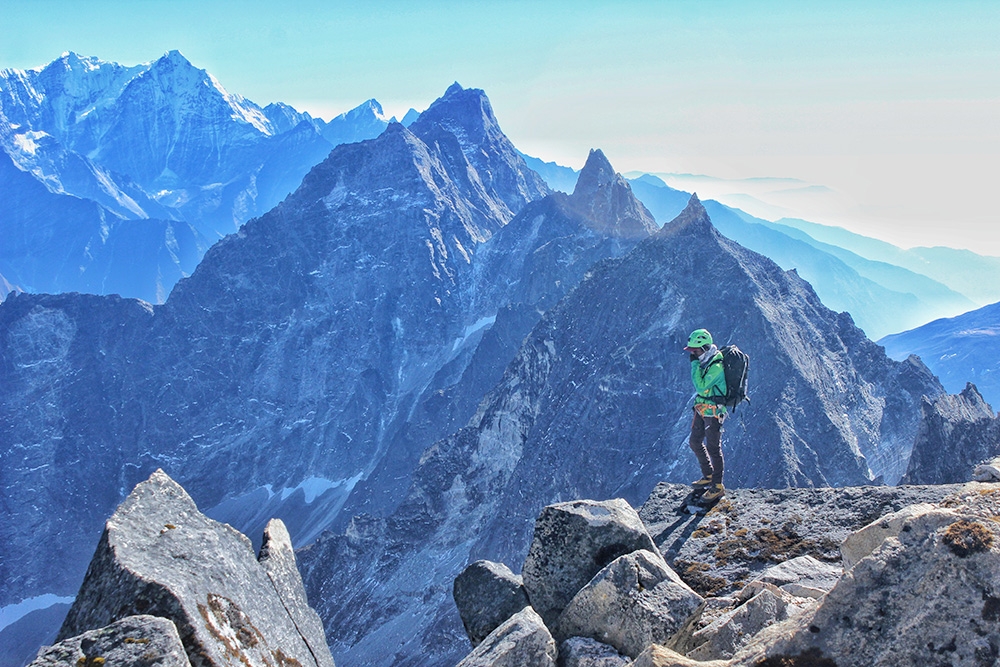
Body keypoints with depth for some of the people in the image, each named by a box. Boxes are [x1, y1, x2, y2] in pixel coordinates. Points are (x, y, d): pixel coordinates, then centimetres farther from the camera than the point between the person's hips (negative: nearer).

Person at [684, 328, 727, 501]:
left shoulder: (717, 367, -25)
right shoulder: (705, 361, 4)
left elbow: (701, 387, -31)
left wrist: (694, 364, -28)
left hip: (713, 412, -10)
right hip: (702, 409, 10)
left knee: (713, 449, -1)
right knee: (695, 442, 18)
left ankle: (718, 487, 11)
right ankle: (708, 476, 35)